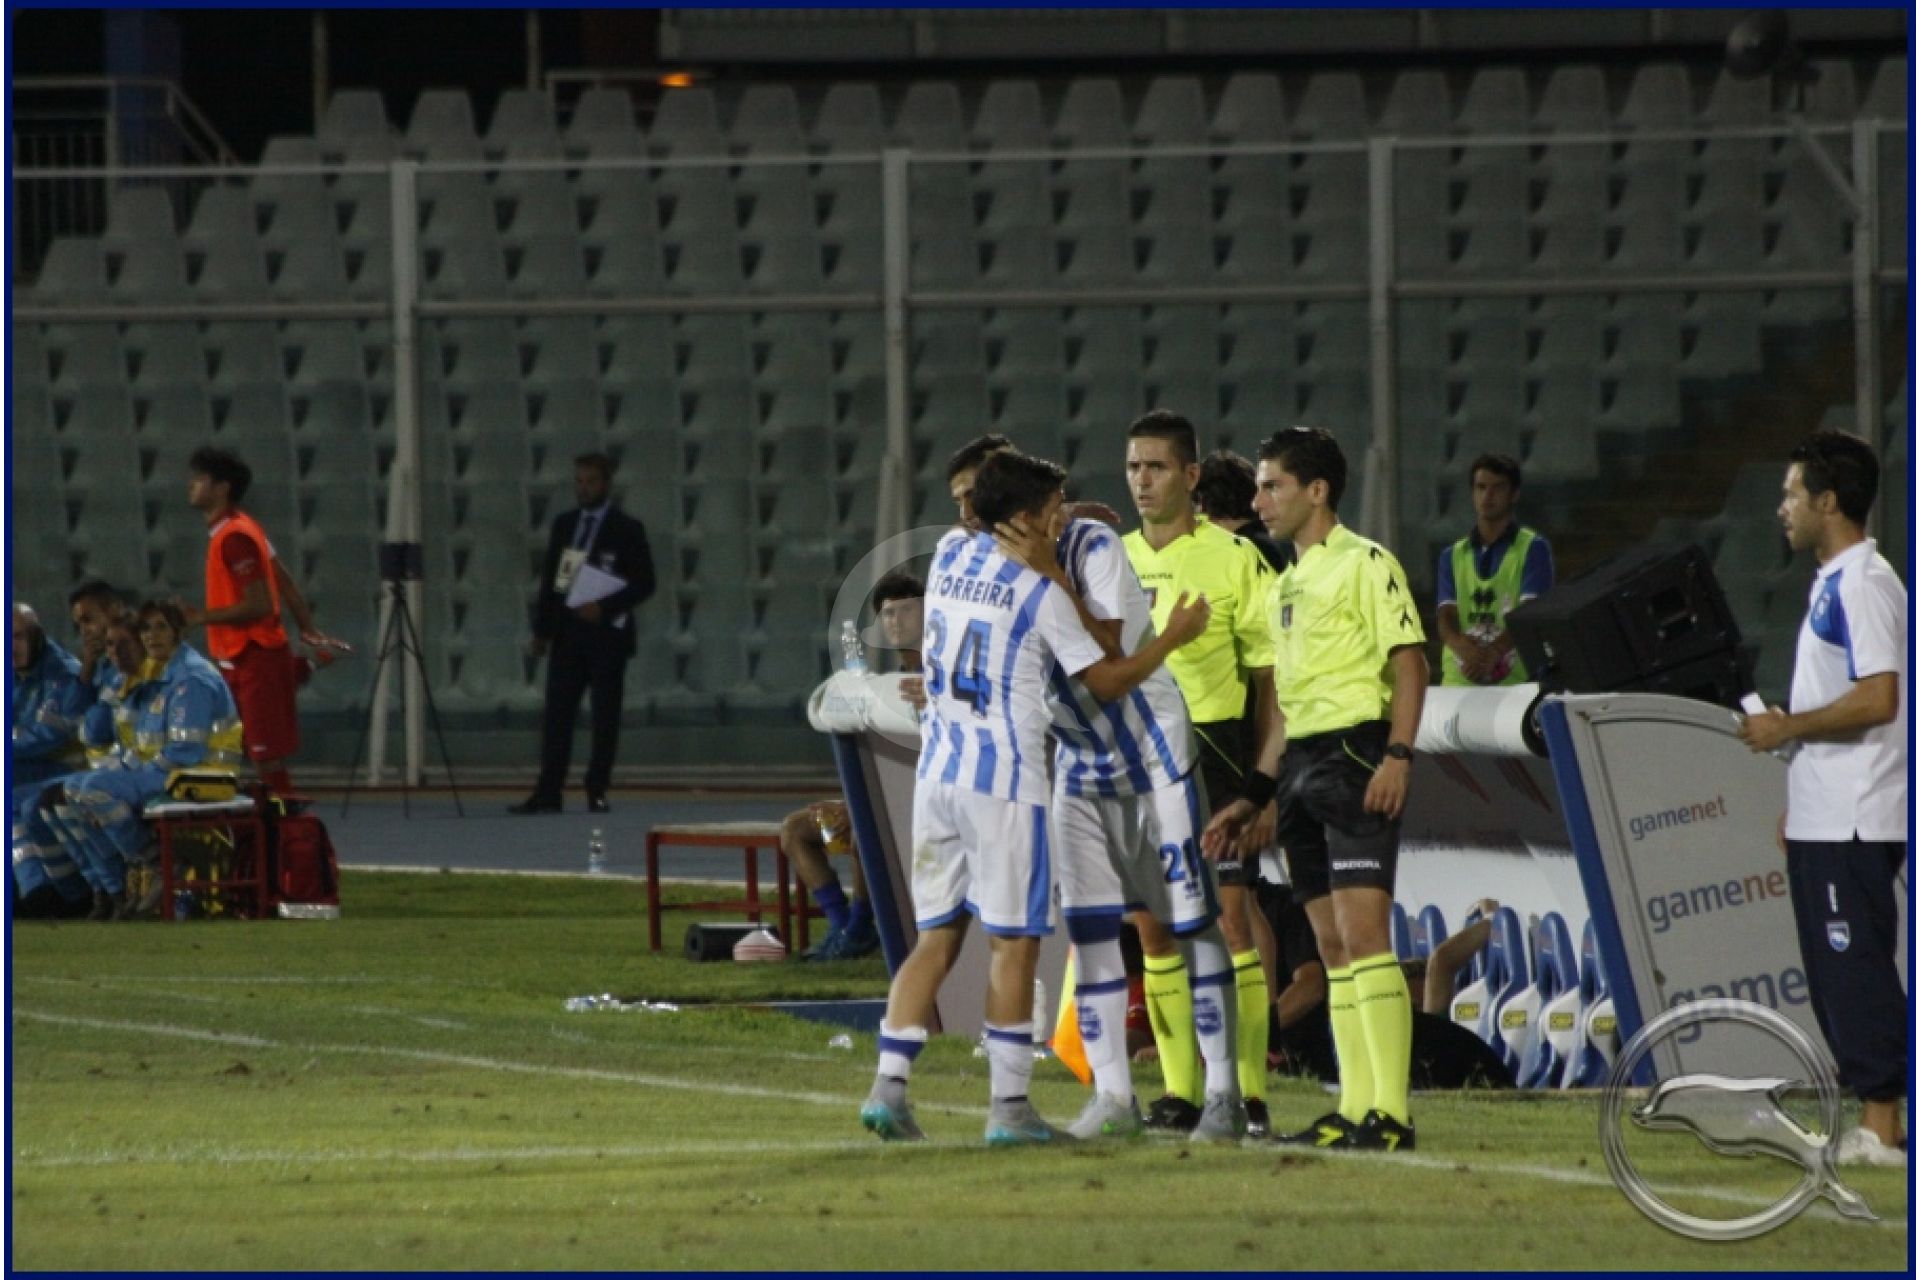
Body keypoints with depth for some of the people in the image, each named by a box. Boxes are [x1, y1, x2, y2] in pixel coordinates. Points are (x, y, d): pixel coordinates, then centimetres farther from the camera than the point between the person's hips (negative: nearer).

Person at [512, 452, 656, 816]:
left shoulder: (626, 529, -2)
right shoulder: (564, 524, 12)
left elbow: (644, 584, -5)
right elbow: (549, 577, 13)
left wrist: (604, 608, -17)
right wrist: (542, 629, 6)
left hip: (606, 633, -4)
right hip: (567, 633, 4)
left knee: (605, 717, -1)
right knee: (557, 714, -1)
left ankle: (597, 792, 4)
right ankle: (548, 794, -3)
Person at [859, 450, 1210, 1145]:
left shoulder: (949, 555, 9)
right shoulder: (1039, 590, -8)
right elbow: (1106, 681, -2)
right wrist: (1171, 638, 10)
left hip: (937, 771, 6)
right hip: (1005, 777, -6)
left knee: (935, 938, 9)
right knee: (1013, 944, -1)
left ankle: (888, 1084, -1)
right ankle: (1008, 1106, -1)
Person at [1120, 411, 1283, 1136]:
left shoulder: (1233, 559, -4)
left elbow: (1271, 678, -3)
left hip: (1211, 746, -5)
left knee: (1231, 917, -7)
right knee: (1154, 930, 5)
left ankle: (1250, 1093, -5)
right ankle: (1179, 1092, 10)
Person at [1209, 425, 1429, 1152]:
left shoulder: (1364, 564, -4)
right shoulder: (1284, 586, 21)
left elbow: (1409, 662, -10)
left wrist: (1398, 754, -21)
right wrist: (1254, 798, 21)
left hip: (1356, 755, -9)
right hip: (1303, 765, 9)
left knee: (1363, 935, -14)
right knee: (1332, 947, 6)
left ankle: (1390, 1113, -17)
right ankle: (1355, 1112, 6)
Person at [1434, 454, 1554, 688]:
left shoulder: (1533, 548, 5)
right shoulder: (1453, 556, 17)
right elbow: (1445, 616, 4)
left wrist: (1493, 652, -26)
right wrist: (1464, 647, -21)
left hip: (1515, 681, -3)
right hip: (1459, 681, 3)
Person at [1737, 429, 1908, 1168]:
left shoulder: (1863, 586, -14)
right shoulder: (1832, 585, 18)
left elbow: (1877, 699, -23)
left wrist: (1785, 729, -14)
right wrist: (1797, 801, 23)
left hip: (1854, 824, -11)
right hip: (1824, 819, 11)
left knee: (1856, 969, -10)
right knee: (1836, 975, 11)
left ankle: (1881, 1127, -9)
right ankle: (1871, 1122, 13)